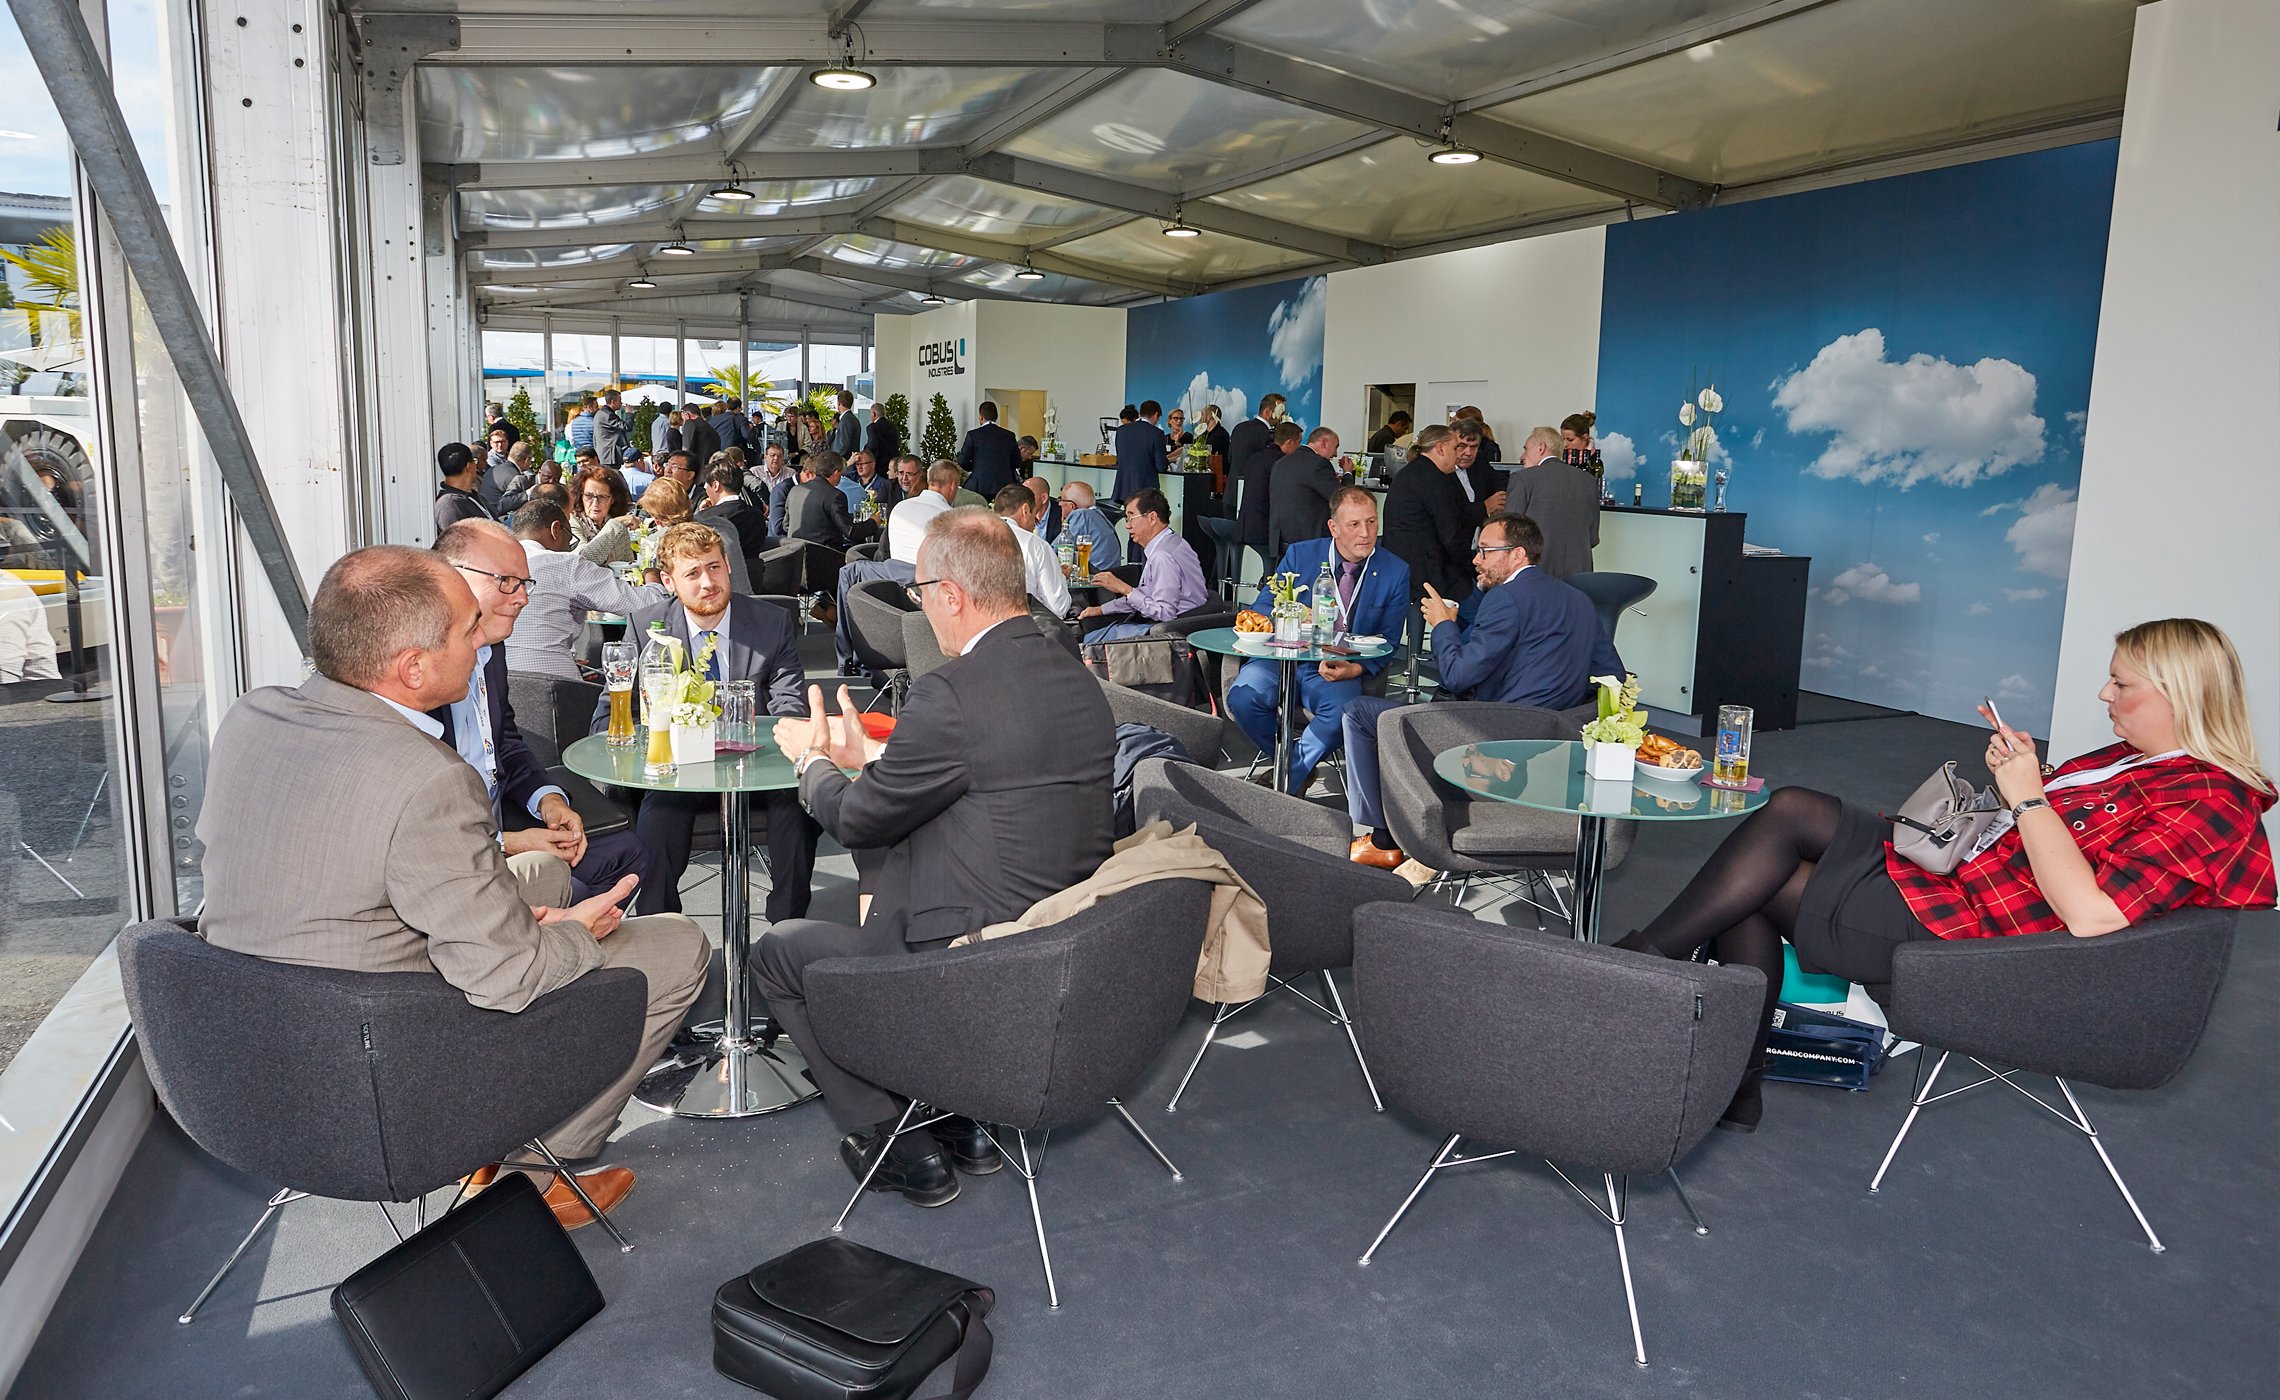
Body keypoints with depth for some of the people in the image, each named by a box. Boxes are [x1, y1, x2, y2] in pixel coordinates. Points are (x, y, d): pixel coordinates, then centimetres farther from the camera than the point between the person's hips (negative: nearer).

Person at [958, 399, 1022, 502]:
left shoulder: (973, 435, -3)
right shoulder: (1009, 436, 5)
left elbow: (962, 462, -2)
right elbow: (1017, 462, 12)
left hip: (980, 487, -3)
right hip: (1004, 486, 3)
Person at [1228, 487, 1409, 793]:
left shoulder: (1396, 572, 1)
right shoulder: (1300, 555, 3)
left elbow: (1388, 642, 3)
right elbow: (1262, 608, 4)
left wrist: (1356, 669, -17)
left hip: (1340, 671, -1)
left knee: (1341, 707, -35)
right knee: (1243, 696, -27)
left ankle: (1288, 781, -10)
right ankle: (1295, 763, 1)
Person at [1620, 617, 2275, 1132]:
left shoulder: (2208, 802, -13)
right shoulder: (2135, 757, 15)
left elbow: (2088, 913, -25)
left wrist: (2028, 797, -18)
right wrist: (2022, 773, 6)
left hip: (1960, 923, -10)